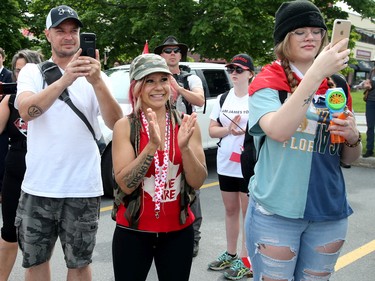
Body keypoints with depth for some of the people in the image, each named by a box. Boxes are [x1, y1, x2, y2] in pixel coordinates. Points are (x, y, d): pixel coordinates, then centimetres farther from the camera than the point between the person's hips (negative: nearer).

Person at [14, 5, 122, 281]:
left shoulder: (96, 76, 1)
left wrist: (97, 82, -28)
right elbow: (26, 111, -18)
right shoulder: (32, 71, 2)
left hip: (82, 189, 0)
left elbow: (115, 123, -12)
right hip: (38, 187, 1)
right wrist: (65, 79, -33)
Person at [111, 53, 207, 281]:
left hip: (179, 231, 2)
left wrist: (184, 147, -22)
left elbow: (197, 182, -6)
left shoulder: (186, 124, -3)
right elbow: (125, 184, -15)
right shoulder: (125, 126, -8)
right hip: (133, 231, -1)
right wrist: (153, 145, -26)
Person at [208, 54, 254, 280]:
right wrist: (228, 129, -11)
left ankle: (245, 259, 12)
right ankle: (230, 254, 28)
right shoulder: (223, 98, 9)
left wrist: (248, 130, -22)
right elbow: (212, 130, 7)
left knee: (248, 212, 2)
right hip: (226, 164, 6)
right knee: (231, 210, 16)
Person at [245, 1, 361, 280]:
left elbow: (349, 158, 13)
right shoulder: (267, 82, -6)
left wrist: (352, 137, -10)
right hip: (276, 211, -5)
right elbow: (278, 131, -27)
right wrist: (316, 73, -27)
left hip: (330, 211, 5)